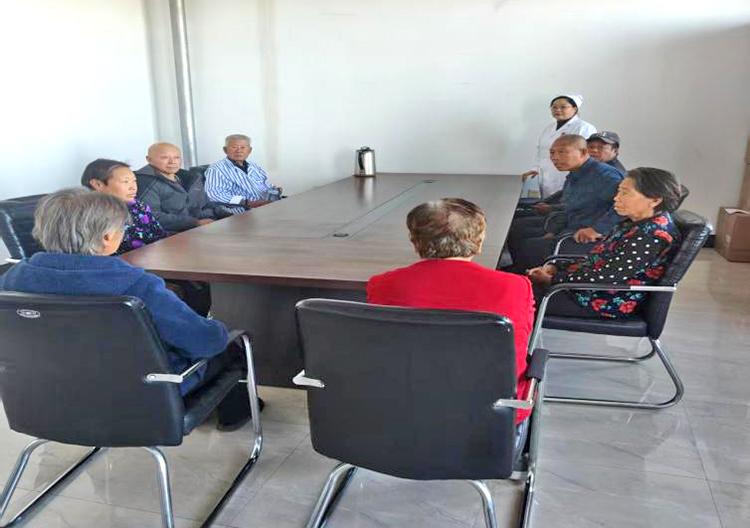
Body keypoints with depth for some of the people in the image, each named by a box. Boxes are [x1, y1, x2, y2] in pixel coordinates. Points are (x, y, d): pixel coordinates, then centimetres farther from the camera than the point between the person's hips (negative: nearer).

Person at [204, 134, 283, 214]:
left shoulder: (255, 166, 24)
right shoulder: (216, 169, 3)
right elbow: (215, 194, -10)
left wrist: (275, 190, 4)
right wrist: (246, 203, -19)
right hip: (247, 211, -6)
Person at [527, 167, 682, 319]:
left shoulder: (652, 236, -21)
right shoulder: (634, 223, 10)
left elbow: (604, 277, -24)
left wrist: (553, 279, -16)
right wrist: (556, 268, 0)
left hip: (609, 303, -9)